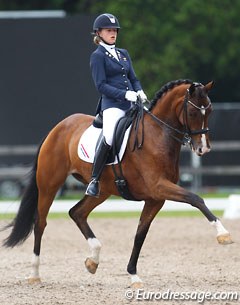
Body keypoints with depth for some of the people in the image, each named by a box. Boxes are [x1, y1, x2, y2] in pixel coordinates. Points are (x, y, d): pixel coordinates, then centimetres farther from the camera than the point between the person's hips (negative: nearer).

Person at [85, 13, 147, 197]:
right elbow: (101, 85, -7)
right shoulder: (98, 56, 1)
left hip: (132, 103, 7)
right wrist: (125, 94, -18)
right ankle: (94, 181, -23)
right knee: (109, 137, -31)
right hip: (112, 104, -7)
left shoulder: (123, 54, 21)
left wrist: (140, 92, -1)